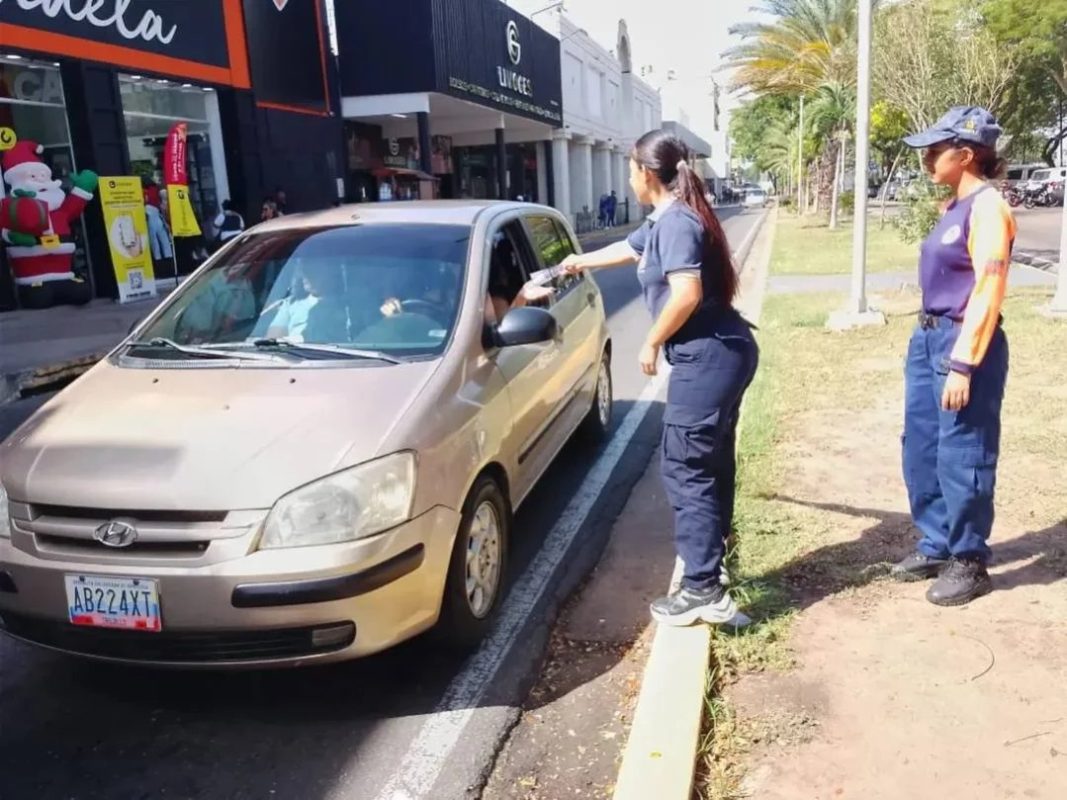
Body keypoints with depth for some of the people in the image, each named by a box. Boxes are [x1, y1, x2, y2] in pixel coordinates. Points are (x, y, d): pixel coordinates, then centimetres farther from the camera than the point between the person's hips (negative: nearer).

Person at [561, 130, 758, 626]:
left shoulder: (676, 222, -14)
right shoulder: (665, 221, 17)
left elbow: (687, 293, -26)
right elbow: (628, 250, 37)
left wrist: (652, 343, -12)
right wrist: (579, 262, 52)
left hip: (709, 357, -10)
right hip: (720, 354, 10)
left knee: (686, 468, -7)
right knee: (710, 463, 17)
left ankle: (702, 590, -3)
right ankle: (710, 564, 31)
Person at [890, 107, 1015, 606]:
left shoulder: (987, 208, -14)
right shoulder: (955, 207, 13)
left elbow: (988, 292, -19)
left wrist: (962, 365, -22)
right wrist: (931, 340, 18)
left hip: (962, 343, -9)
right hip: (928, 337, 9)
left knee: (961, 457, 1)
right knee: (921, 450, 14)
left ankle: (969, 563, 16)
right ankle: (936, 547, 29)